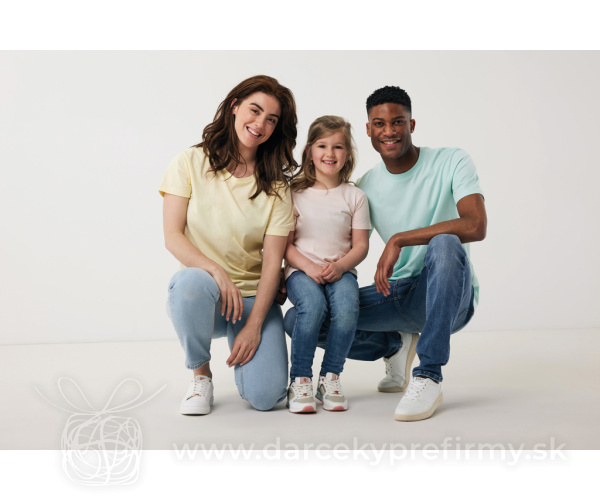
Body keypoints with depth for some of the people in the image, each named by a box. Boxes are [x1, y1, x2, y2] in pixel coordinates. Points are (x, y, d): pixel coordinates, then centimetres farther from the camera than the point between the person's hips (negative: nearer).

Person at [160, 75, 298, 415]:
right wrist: (216, 270, -24)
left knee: (265, 396, -19)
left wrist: (254, 325, -15)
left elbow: (273, 261, -5)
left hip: (253, 296, 1)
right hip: (201, 292, 0)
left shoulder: (277, 186, 2)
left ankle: (243, 353, 19)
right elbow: (172, 237, -7)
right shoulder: (190, 163, -1)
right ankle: (201, 374, -9)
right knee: (192, 281, -39)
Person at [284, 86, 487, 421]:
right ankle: (395, 345, 12)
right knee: (297, 319, -10)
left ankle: (429, 376, -27)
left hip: (452, 297, -4)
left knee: (444, 243, -39)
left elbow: (476, 226, -25)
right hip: (395, 295, 4)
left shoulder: (451, 162, -8)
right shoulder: (365, 188, 4)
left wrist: (399, 240, -26)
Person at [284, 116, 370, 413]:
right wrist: (308, 266, -16)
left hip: (340, 270, 1)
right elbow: (285, 244, 2)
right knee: (313, 305, -34)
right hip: (301, 269, -1)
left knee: (347, 307, -31)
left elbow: (361, 246, 5)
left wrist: (339, 266, -15)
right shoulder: (295, 193, 5)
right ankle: (300, 379, -17)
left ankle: (330, 377, -11)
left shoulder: (355, 196, 9)